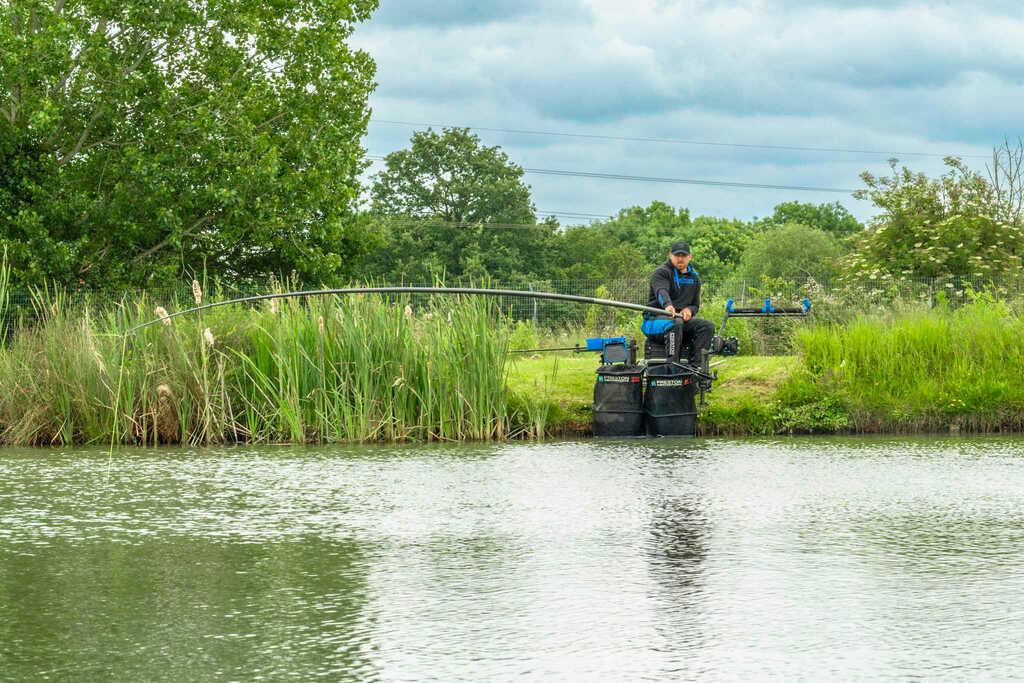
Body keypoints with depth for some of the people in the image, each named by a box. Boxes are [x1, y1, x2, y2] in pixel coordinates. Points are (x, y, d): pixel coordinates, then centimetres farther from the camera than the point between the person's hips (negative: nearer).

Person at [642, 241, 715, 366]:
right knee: (675, 323, -39)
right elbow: (661, 292, -23)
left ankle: (694, 365, -28)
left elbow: (696, 305, 20)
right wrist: (668, 305, -47)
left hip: (683, 319, 6)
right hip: (656, 318, -6)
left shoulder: (694, 278, 19)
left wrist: (689, 310, -7)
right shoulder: (661, 272, -2)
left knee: (708, 326, -19)